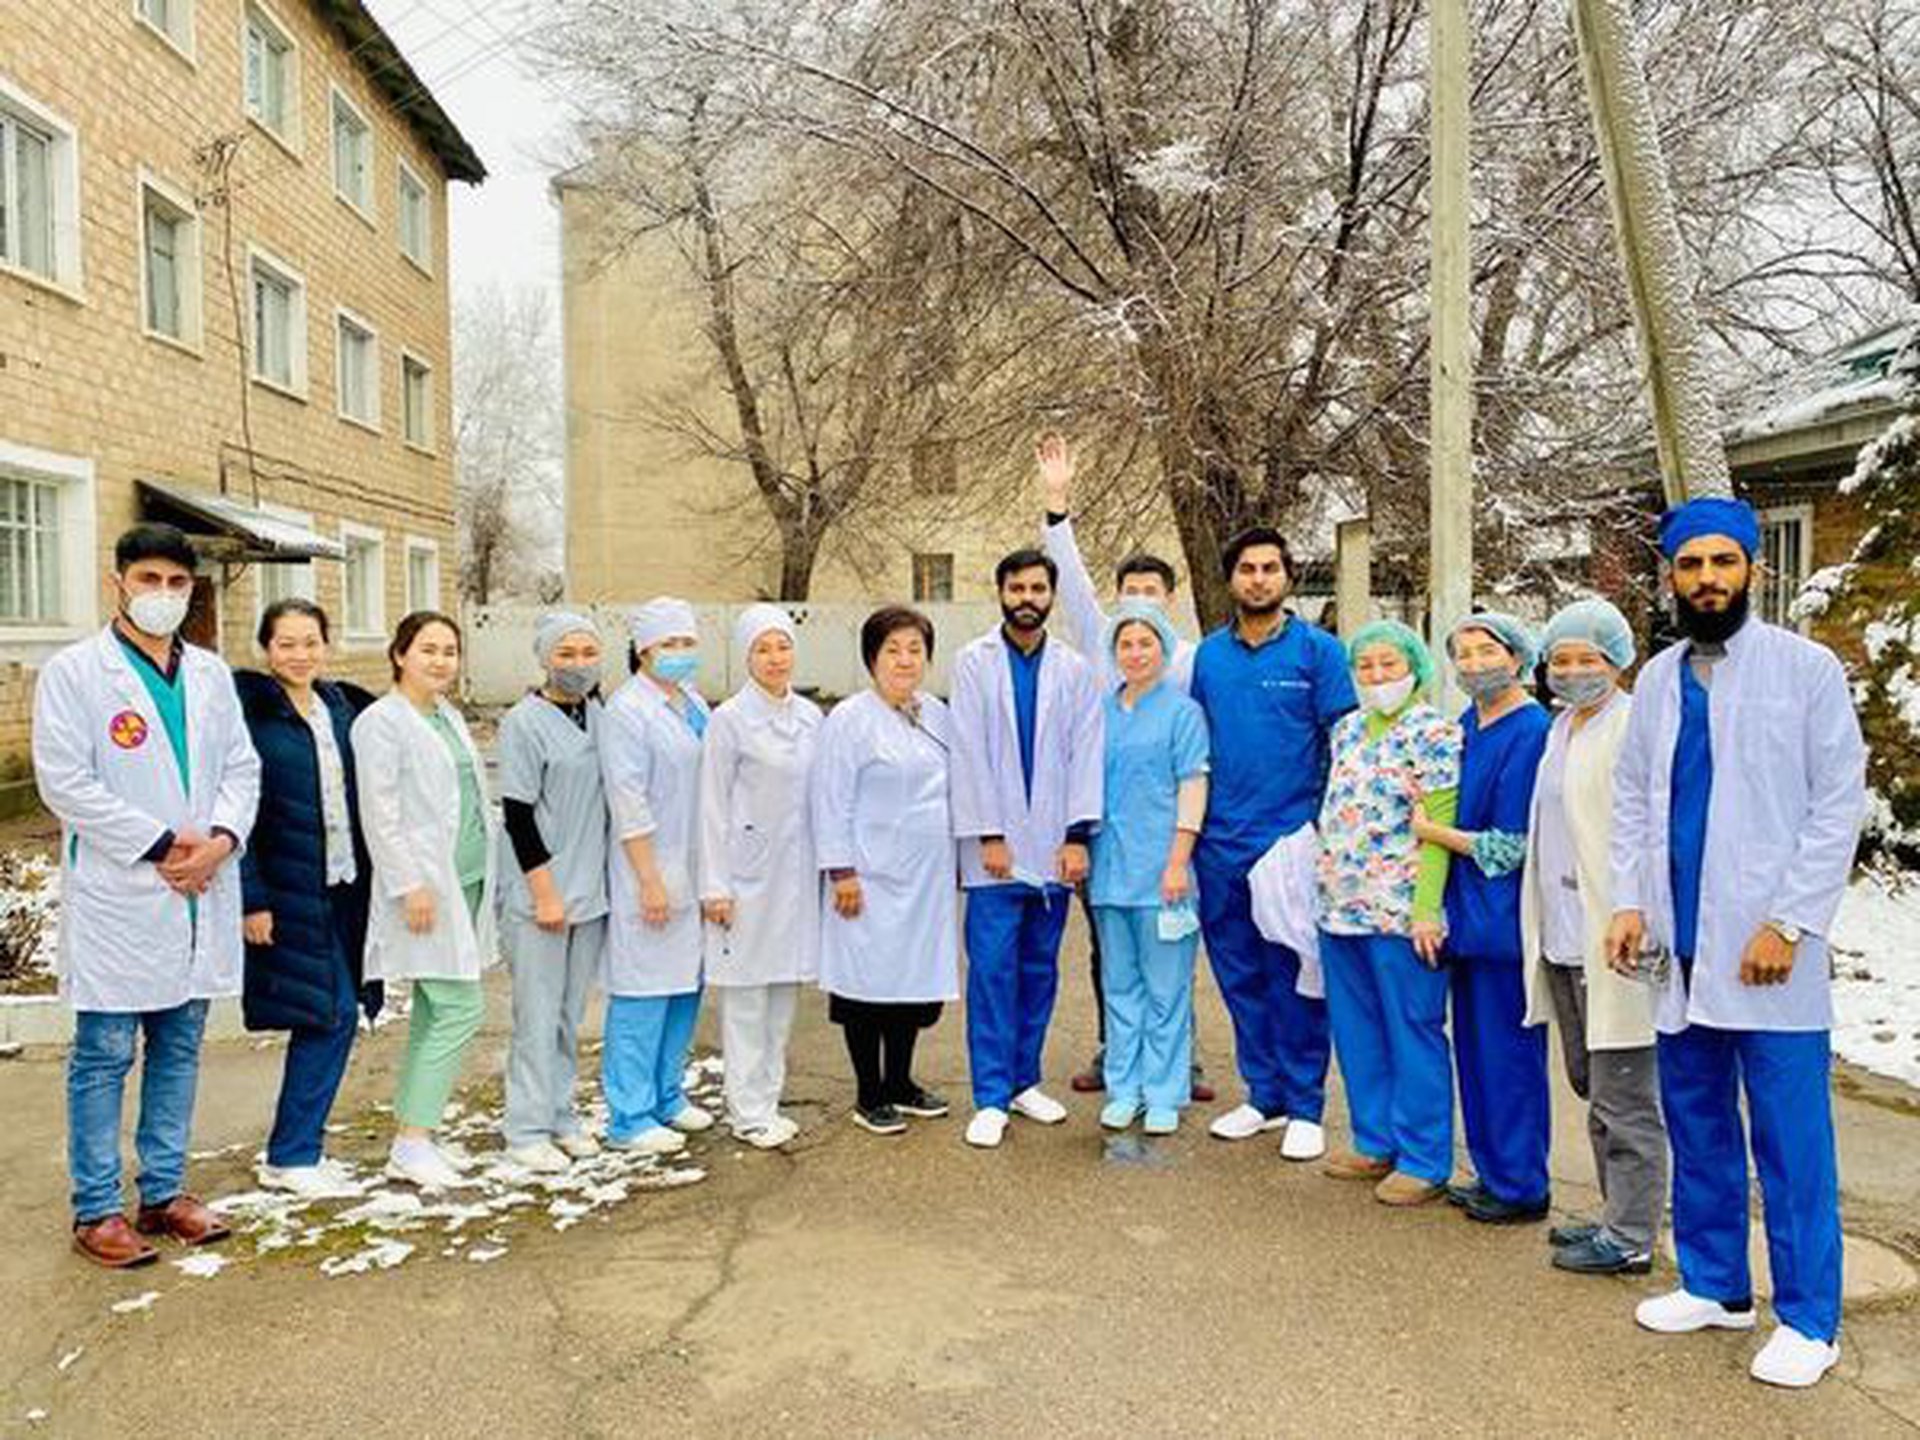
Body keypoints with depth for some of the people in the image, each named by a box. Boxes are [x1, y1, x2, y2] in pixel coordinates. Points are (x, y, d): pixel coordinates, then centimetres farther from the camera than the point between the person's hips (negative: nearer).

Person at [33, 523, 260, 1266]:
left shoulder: (211, 673, 11)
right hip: (118, 897, -5)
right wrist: (159, 846, -15)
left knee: (179, 1050, 14)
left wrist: (221, 838, -9)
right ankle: (96, 1210, 15)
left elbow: (241, 766, 9)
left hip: (200, 895, 5)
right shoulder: (73, 672, -5)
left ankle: (164, 1192, 26)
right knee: (104, 1057, 3)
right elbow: (65, 782, -12)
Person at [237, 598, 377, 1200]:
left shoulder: (340, 705, 11)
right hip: (289, 890, -7)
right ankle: (291, 1157, 7)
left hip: (343, 884, 7)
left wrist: (366, 872, 11)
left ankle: (300, 1147, 21)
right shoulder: (250, 710, -9)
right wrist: (251, 899, -16)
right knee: (330, 1015, -7)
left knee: (336, 1015, 8)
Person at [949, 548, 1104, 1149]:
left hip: (1053, 846, 3)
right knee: (993, 969, -3)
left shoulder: (1074, 670, 8)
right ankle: (991, 1098, 4)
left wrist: (1078, 836, -6)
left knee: (1040, 969, 9)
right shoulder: (973, 661, 2)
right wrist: (988, 835, -8)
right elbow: (969, 753, -3)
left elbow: (1085, 754, 3)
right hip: (996, 845, -2)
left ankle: (1024, 1082, 22)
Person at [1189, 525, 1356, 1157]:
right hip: (1222, 843, 4)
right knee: (1239, 977, 12)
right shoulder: (1208, 654, 9)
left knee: (1294, 980, 3)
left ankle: (1304, 1107, 16)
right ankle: (1264, 1095, 26)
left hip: (1293, 840, -4)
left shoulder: (1318, 650, -2)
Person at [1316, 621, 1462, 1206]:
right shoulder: (1348, 730, 13)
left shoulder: (1434, 734, -8)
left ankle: (1424, 1161, 13)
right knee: (1357, 1031, 14)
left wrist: (1427, 910, -18)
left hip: (1400, 913, -7)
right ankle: (1375, 1143, 28)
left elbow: (1438, 829, -13)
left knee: (1413, 1035, 2)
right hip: (1341, 908, 7)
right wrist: (1326, 888, 14)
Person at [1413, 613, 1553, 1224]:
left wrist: (1430, 830, -10)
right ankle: (1492, 1174, 27)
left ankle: (1522, 1187, 15)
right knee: (1474, 1047, 15)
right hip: (1467, 914, 8)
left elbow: (1509, 846, -16)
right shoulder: (1464, 726, 10)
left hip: (1506, 916, -8)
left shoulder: (1531, 733, -15)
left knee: (1509, 1051, 2)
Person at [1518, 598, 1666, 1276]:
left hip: (1611, 941, -9)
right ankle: (1620, 1214, 31)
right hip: (1564, 940, 9)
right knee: (1592, 1085, 18)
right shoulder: (1561, 727, 15)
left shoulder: (1634, 729, -12)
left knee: (1623, 1097, 0)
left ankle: (1630, 1238, 11)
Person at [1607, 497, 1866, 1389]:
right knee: (1697, 1129, 14)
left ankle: (1807, 1320, 14)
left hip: (1767, 951, -5)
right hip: (1680, 948, 5)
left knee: (1791, 1141, 1)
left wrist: (1789, 923, -13)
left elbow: (1839, 802, -7)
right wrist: (1630, 901, 0)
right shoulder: (1657, 679, 11)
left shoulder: (1805, 668, -3)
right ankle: (1715, 1286, 29)